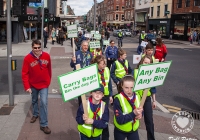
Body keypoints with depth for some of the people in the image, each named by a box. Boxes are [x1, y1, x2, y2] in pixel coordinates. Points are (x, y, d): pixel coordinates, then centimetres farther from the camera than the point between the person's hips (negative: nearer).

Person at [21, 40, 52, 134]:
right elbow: (24, 74, -15)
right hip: (33, 84, 1)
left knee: (44, 103, -7)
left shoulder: (46, 56, -12)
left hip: (44, 84, -1)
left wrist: (49, 80, 12)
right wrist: (27, 87, -20)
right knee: (34, 100, 22)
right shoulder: (27, 58, -17)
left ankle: (44, 125, 2)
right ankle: (35, 114, 49)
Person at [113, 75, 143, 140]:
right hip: (120, 131, -4)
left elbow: (141, 111, 6)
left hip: (134, 129, 4)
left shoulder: (137, 97, -8)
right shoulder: (118, 99, -23)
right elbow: (120, 120, -26)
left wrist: (140, 115, -17)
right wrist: (133, 113, -37)